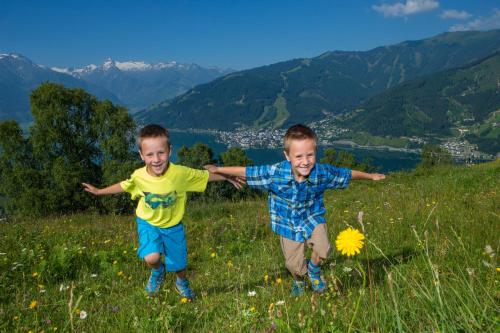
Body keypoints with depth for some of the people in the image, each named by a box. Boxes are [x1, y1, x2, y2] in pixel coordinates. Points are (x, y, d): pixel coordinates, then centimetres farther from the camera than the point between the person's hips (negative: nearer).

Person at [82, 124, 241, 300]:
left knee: (179, 263, 15)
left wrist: (228, 178, -4)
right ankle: (158, 271, 15)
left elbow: (205, 175, -13)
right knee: (151, 258, -24)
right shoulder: (138, 176, -24)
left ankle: (182, 282, 52)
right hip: (148, 223, 0)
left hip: (173, 226, 0)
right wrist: (99, 191, 10)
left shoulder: (181, 173, -31)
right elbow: (124, 185, -1)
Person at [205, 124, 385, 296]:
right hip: (288, 224, 0)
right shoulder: (275, 173, -31)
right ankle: (299, 280, 48)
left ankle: (314, 270, 16)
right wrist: (218, 169, -18)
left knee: (323, 250, -23)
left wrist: (370, 176, 7)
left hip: (313, 218, 1)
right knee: (294, 265, 7)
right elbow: (247, 172, -21)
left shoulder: (322, 173, -25)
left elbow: (346, 174, -8)